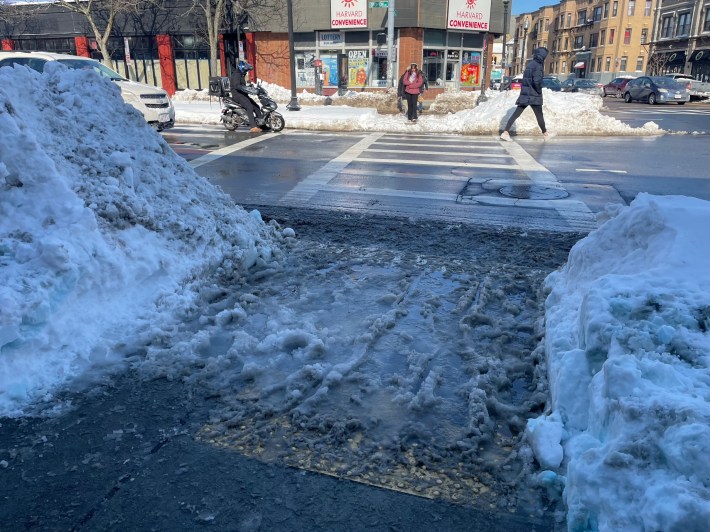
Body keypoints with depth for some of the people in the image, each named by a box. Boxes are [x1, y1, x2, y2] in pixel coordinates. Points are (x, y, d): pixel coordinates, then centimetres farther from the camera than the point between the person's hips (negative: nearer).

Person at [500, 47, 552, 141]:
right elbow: (537, 81, -25)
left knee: (516, 113, 2)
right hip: (534, 95, -7)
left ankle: (505, 133, -6)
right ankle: (545, 134, 21)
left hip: (524, 94, 7)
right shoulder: (538, 66, -13)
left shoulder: (529, 64, 12)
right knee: (539, 115, 7)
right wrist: (539, 91, -9)